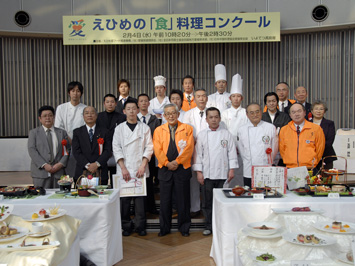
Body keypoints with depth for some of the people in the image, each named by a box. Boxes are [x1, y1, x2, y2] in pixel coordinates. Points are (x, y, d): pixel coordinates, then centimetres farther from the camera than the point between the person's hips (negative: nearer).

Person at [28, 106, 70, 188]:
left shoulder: (62, 133, 15)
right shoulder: (33, 132, 10)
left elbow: (67, 151, 9)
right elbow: (32, 150, -1)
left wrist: (61, 164, -8)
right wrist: (44, 165, -12)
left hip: (58, 172, 2)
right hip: (40, 172, -1)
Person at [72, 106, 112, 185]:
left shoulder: (105, 132, 11)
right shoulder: (77, 132, 12)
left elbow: (108, 151, 2)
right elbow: (76, 152, 2)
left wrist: (97, 164, -12)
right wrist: (87, 165, -11)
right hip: (82, 172, 0)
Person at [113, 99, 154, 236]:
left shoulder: (144, 128, 8)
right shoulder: (119, 128, 9)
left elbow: (149, 147, 3)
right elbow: (116, 149, 3)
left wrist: (143, 165, -8)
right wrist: (123, 168, -7)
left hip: (140, 170, 0)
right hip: (124, 171, 1)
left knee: (140, 199, 0)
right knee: (124, 199, 1)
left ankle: (140, 226, 12)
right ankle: (126, 226, 14)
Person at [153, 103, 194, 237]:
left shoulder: (187, 128, 4)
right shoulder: (158, 130, 9)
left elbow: (189, 147, -5)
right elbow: (157, 149, 1)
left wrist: (177, 161, -12)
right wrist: (167, 163, -10)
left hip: (182, 168, -1)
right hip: (165, 169, 2)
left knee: (183, 200, 5)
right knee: (165, 200, 7)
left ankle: (184, 227, 18)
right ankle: (164, 228, 19)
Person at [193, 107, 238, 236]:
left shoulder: (226, 134, 5)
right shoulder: (201, 135, 5)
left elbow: (231, 152, 5)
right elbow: (198, 154, 4)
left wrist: (231, 170, 0)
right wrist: (199, 172, -1)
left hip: (222, 173, 0)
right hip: (207, 174, 0)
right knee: (207, 201, 3)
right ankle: (208, 226, 16)